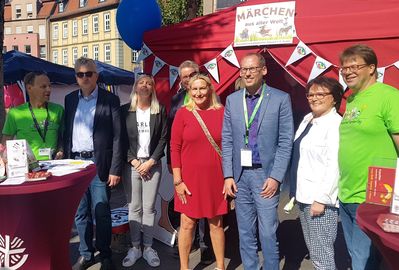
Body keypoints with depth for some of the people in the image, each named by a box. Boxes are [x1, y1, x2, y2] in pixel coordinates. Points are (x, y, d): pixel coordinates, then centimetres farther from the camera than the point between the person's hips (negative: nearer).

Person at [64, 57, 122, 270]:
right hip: (75, 162, 4)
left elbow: (117, 137, -6)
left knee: (101, 212, 2)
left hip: (98, 163, -4)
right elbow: (67, 133, 13)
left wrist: (115, 169, -11)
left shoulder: (110, 99, -3)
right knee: (80, 212, 12)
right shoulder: (70, 99, 11)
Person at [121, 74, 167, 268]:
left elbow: (163, 138, 1)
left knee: (149, 207, 3)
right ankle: (135, 247, 17)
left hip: (152, 164, 0)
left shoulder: (160, 110, 5)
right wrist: (134, 161, -7)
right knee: (134, 207, 5)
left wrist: (151, 162, -7)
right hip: (131, 164, 0)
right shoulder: (125, 110, 4)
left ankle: (148, 247, 14)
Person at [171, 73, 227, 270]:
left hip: (215, 178, 1)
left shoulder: (221, 112, 0)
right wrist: (177, 180, -7)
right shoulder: (183, 113, -3)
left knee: (216, 223, 13)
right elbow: (175, 148, -4)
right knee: (187, 224, 8)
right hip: (190, 178, -1)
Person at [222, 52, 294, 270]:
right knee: (245, 232, 14)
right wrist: (228, 176, 1)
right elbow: (227, 140, 6)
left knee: (267, 233, 1)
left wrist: (276, 177, -11)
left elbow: (286, 141, -5)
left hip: (266, 174, -3)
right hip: (239, 175, 4)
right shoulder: (232, 100, 7)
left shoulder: (281, 99, -3)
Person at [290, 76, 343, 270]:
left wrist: (321, 199, -21)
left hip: (320, 200, -9)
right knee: (313, 251, 20)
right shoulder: (307, 119, 12)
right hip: (304, 196, 9)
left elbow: (334, 166, -21)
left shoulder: (335, 124, -15)